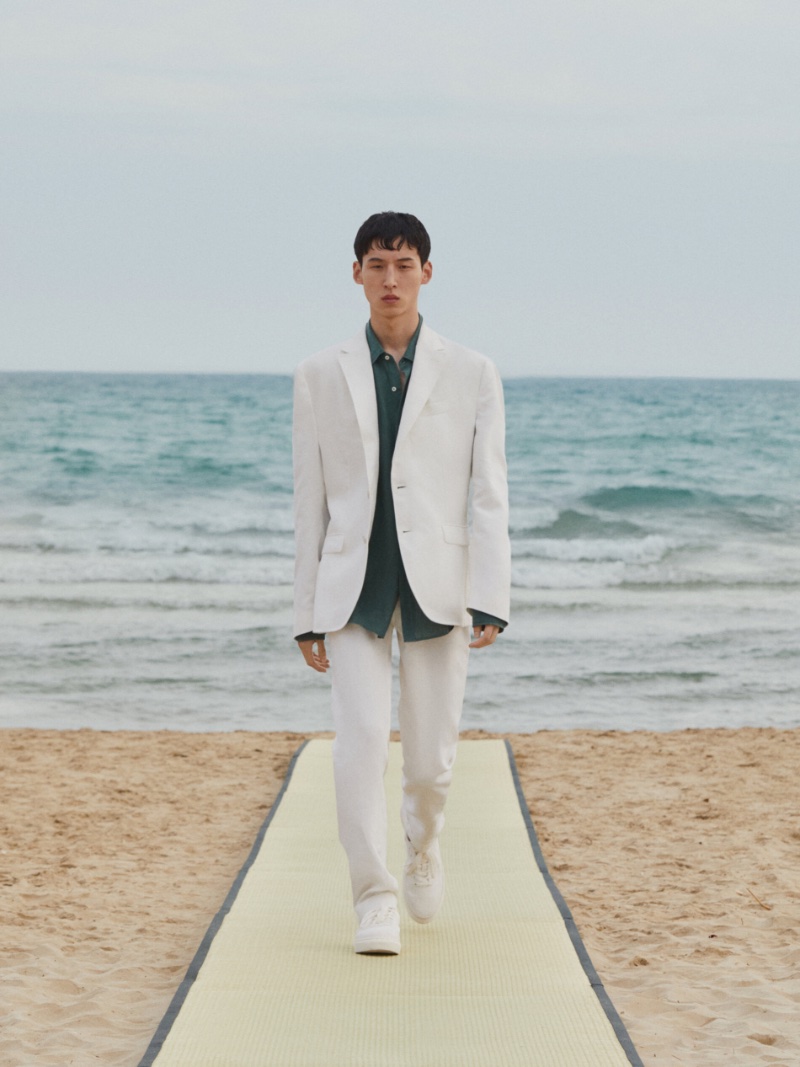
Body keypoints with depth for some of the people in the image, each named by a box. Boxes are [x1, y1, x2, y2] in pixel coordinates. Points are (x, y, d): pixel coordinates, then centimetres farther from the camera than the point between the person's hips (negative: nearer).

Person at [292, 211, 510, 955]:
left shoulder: (472, 375, 4)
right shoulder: (321, 376, 7)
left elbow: (489, 497, -1)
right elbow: (310, 503, 8)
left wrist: (490, 601, -11)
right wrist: (306, 614, 4)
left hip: (436, 587, 0)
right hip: (353, 588, 0)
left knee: (431, 757, 3)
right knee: (360, 741, -15)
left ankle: (423, 838, 37)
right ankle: (373, 902, -7)